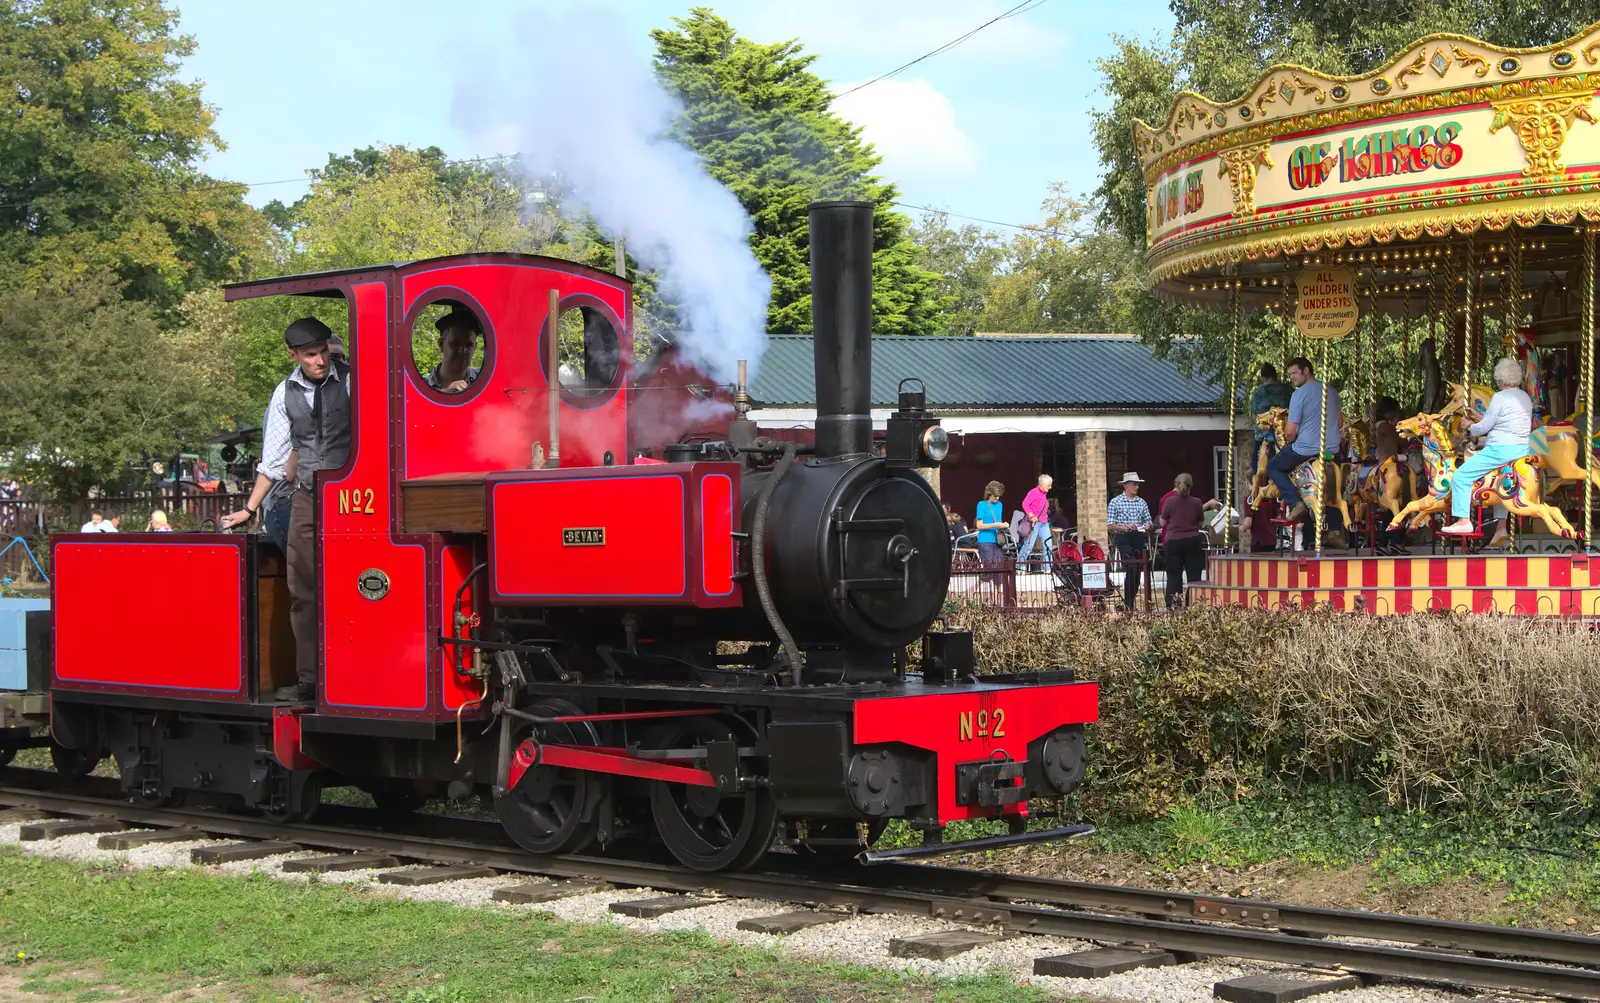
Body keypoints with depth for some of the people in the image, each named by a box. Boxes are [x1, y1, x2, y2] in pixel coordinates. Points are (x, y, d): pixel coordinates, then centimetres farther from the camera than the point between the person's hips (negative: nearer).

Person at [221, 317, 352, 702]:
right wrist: (250, 509, 11)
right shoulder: (285, 394, 7)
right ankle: (308, 679, 7)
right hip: (307, 498, 4)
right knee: (302, 589, 3)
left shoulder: (351, 381, -5)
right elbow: (273, 458, 13)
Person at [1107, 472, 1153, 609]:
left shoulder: (1141, 502, 12)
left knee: (1137, 571, 7)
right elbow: (1110, 526, -5)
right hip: (1123, 540, -5)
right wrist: (1125, 527, -21)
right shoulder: (1115, 502, -2)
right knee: (1131, 570, -14)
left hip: (1139, 538, 5)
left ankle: (1129, 602, 18)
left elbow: (1148, 521, 15)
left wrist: (1147, 526, -10)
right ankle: (1128, 604, -7)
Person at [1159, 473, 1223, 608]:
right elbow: (1200, 522, 8)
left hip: (1174, 542, -1)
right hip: (1193, 541, 1)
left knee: (1174, 576, 4)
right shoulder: (1196, 502, -5)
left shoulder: (1169, 501, -8)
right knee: (1194, 576, 6)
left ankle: (1172, 606, 0)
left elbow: (1162, 523, 0)